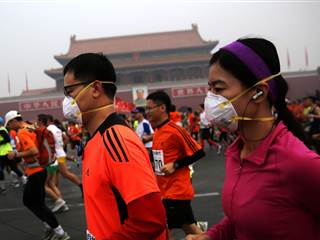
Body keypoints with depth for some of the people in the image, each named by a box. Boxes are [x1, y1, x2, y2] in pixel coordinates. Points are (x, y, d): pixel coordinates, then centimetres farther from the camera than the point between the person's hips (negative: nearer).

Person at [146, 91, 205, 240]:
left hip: (176, 191, -8)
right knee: (189, 227, 16)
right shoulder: (157, 132, 8)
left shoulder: (175, 130, -17)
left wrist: (175, 165, -19)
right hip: (166, 191, 8)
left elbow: (198, 152, -15)